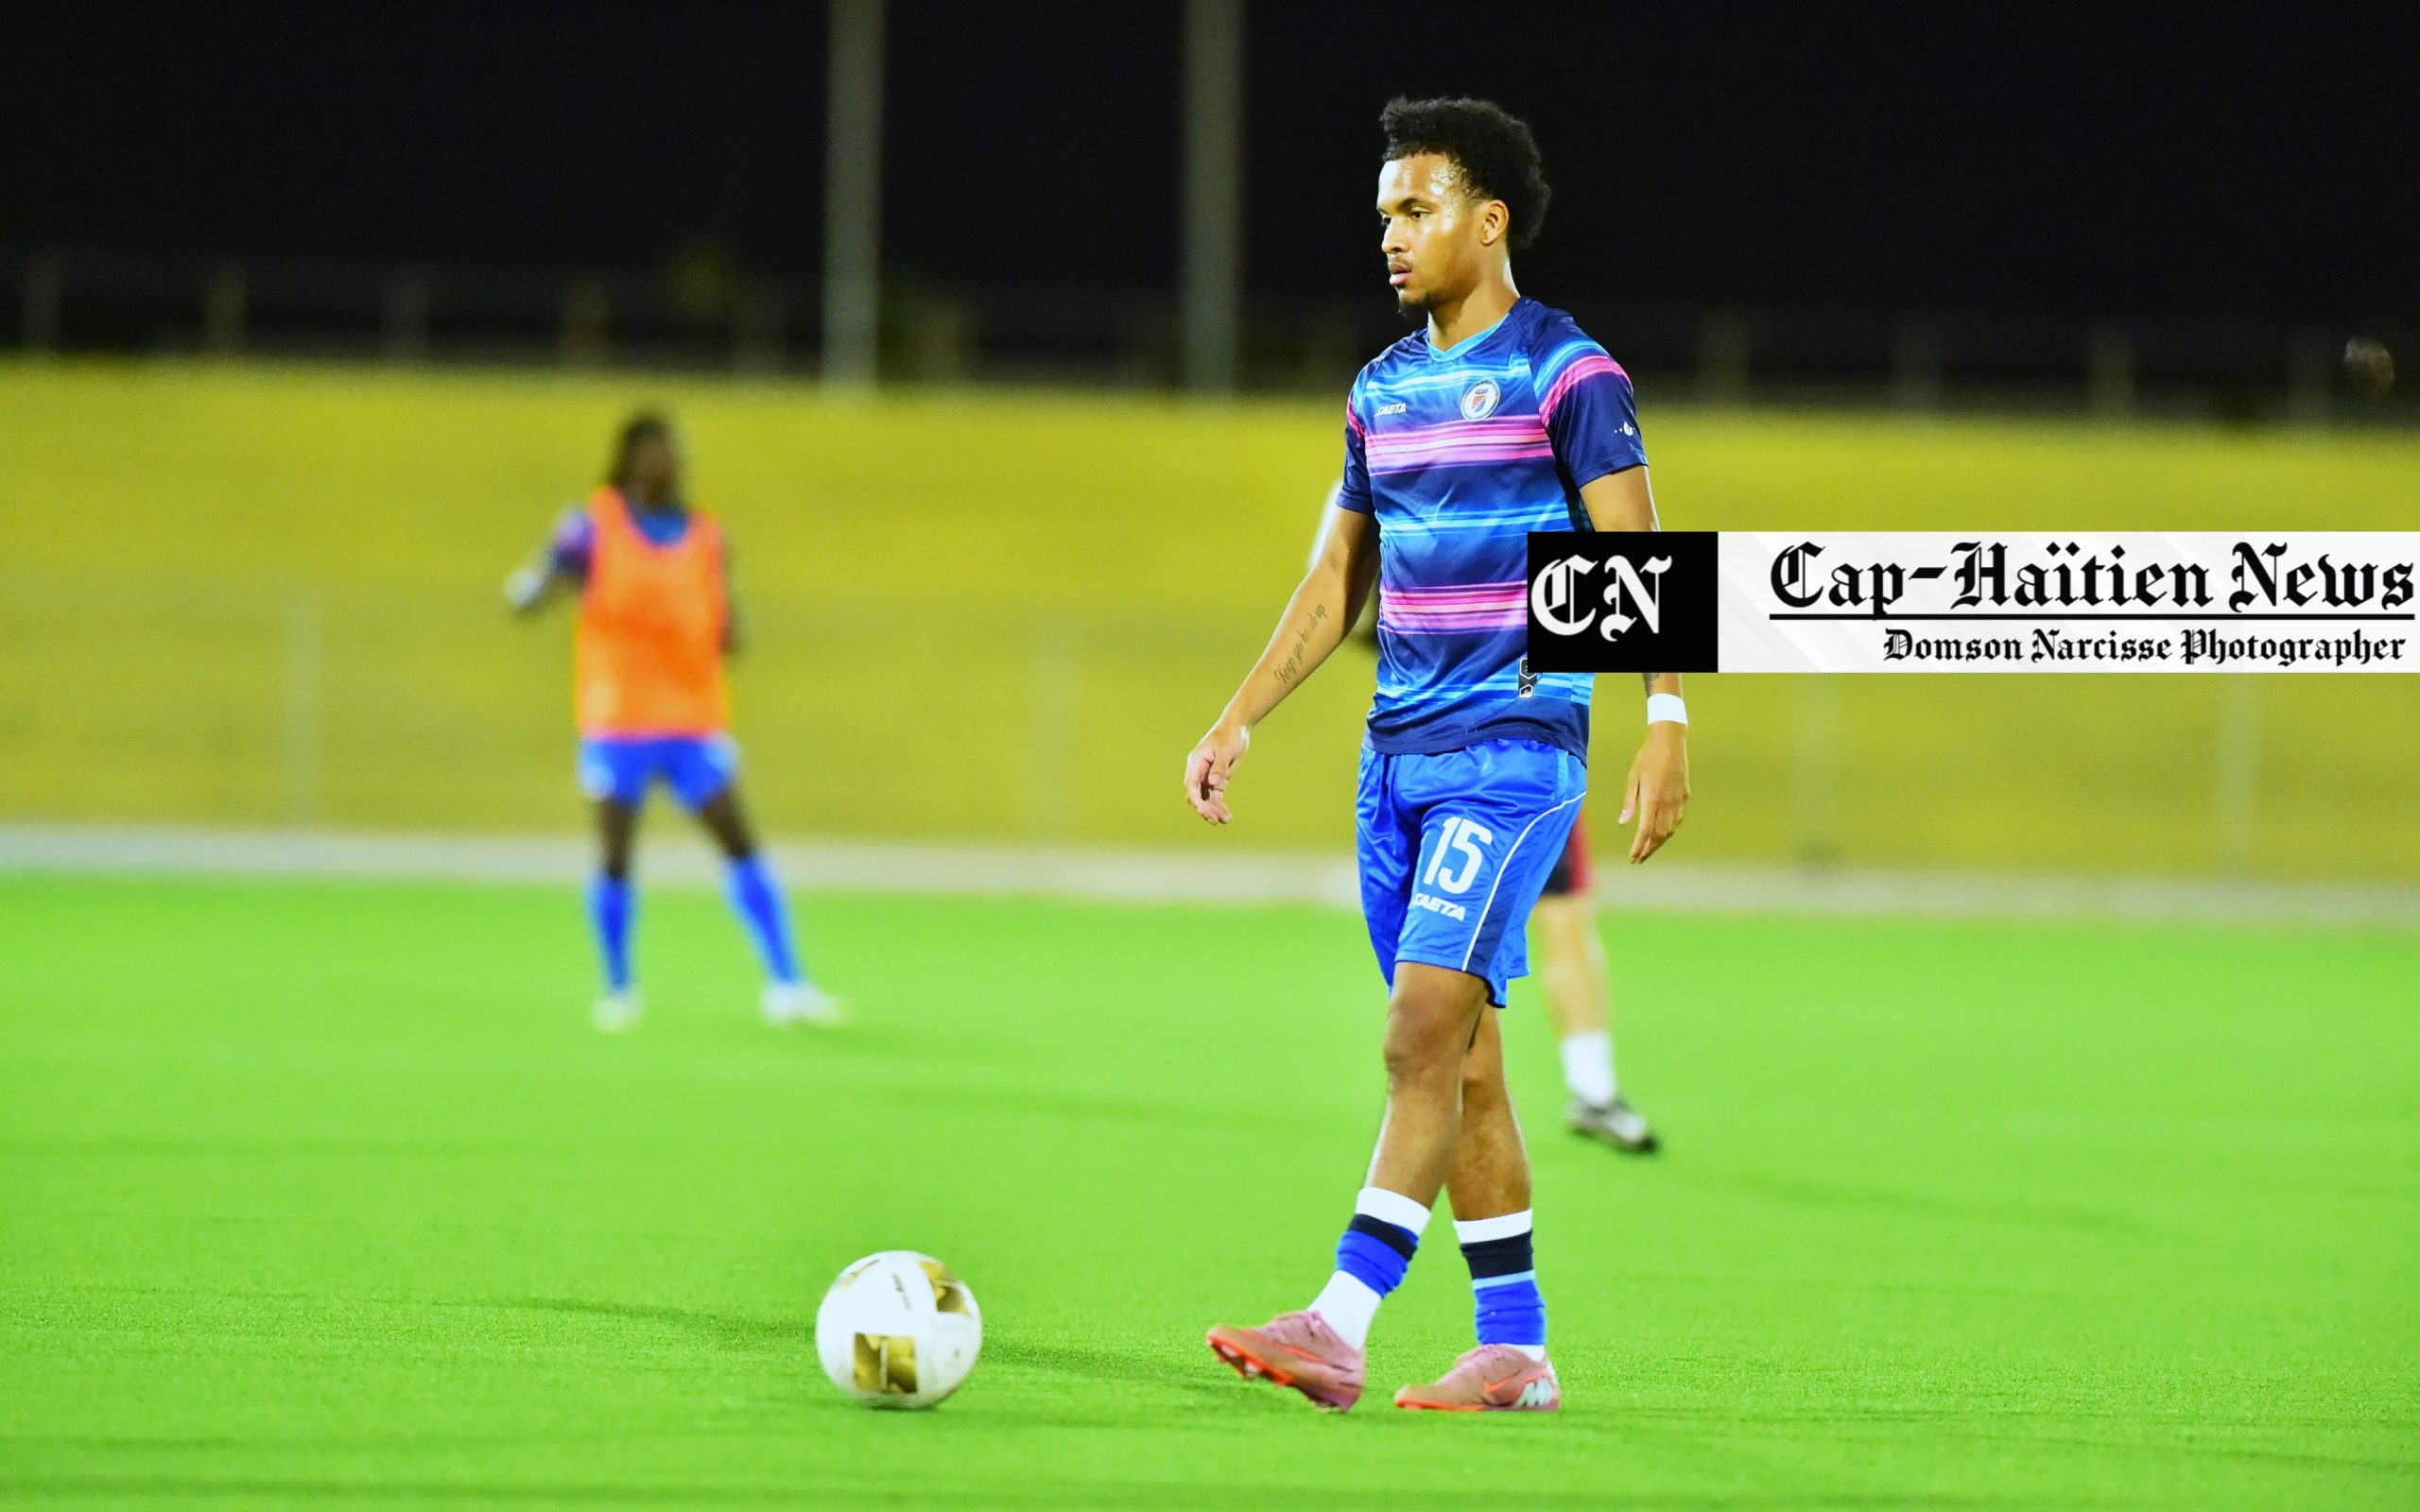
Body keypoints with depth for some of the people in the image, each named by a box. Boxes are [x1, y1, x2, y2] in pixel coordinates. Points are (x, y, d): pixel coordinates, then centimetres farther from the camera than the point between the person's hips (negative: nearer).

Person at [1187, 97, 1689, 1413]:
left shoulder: (1566, 374, -6)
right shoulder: (1383, 390, 15)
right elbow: (1337, 578, 21)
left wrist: (1666, 724, -20)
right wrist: (1238, 722, 16)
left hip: (1515, 748, -7)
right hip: (1396, 753, 7)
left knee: (1424, 1037, -15)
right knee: (1461, 1059, 7)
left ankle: (1339, 1328, -22)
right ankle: (1515, 1350, 11)